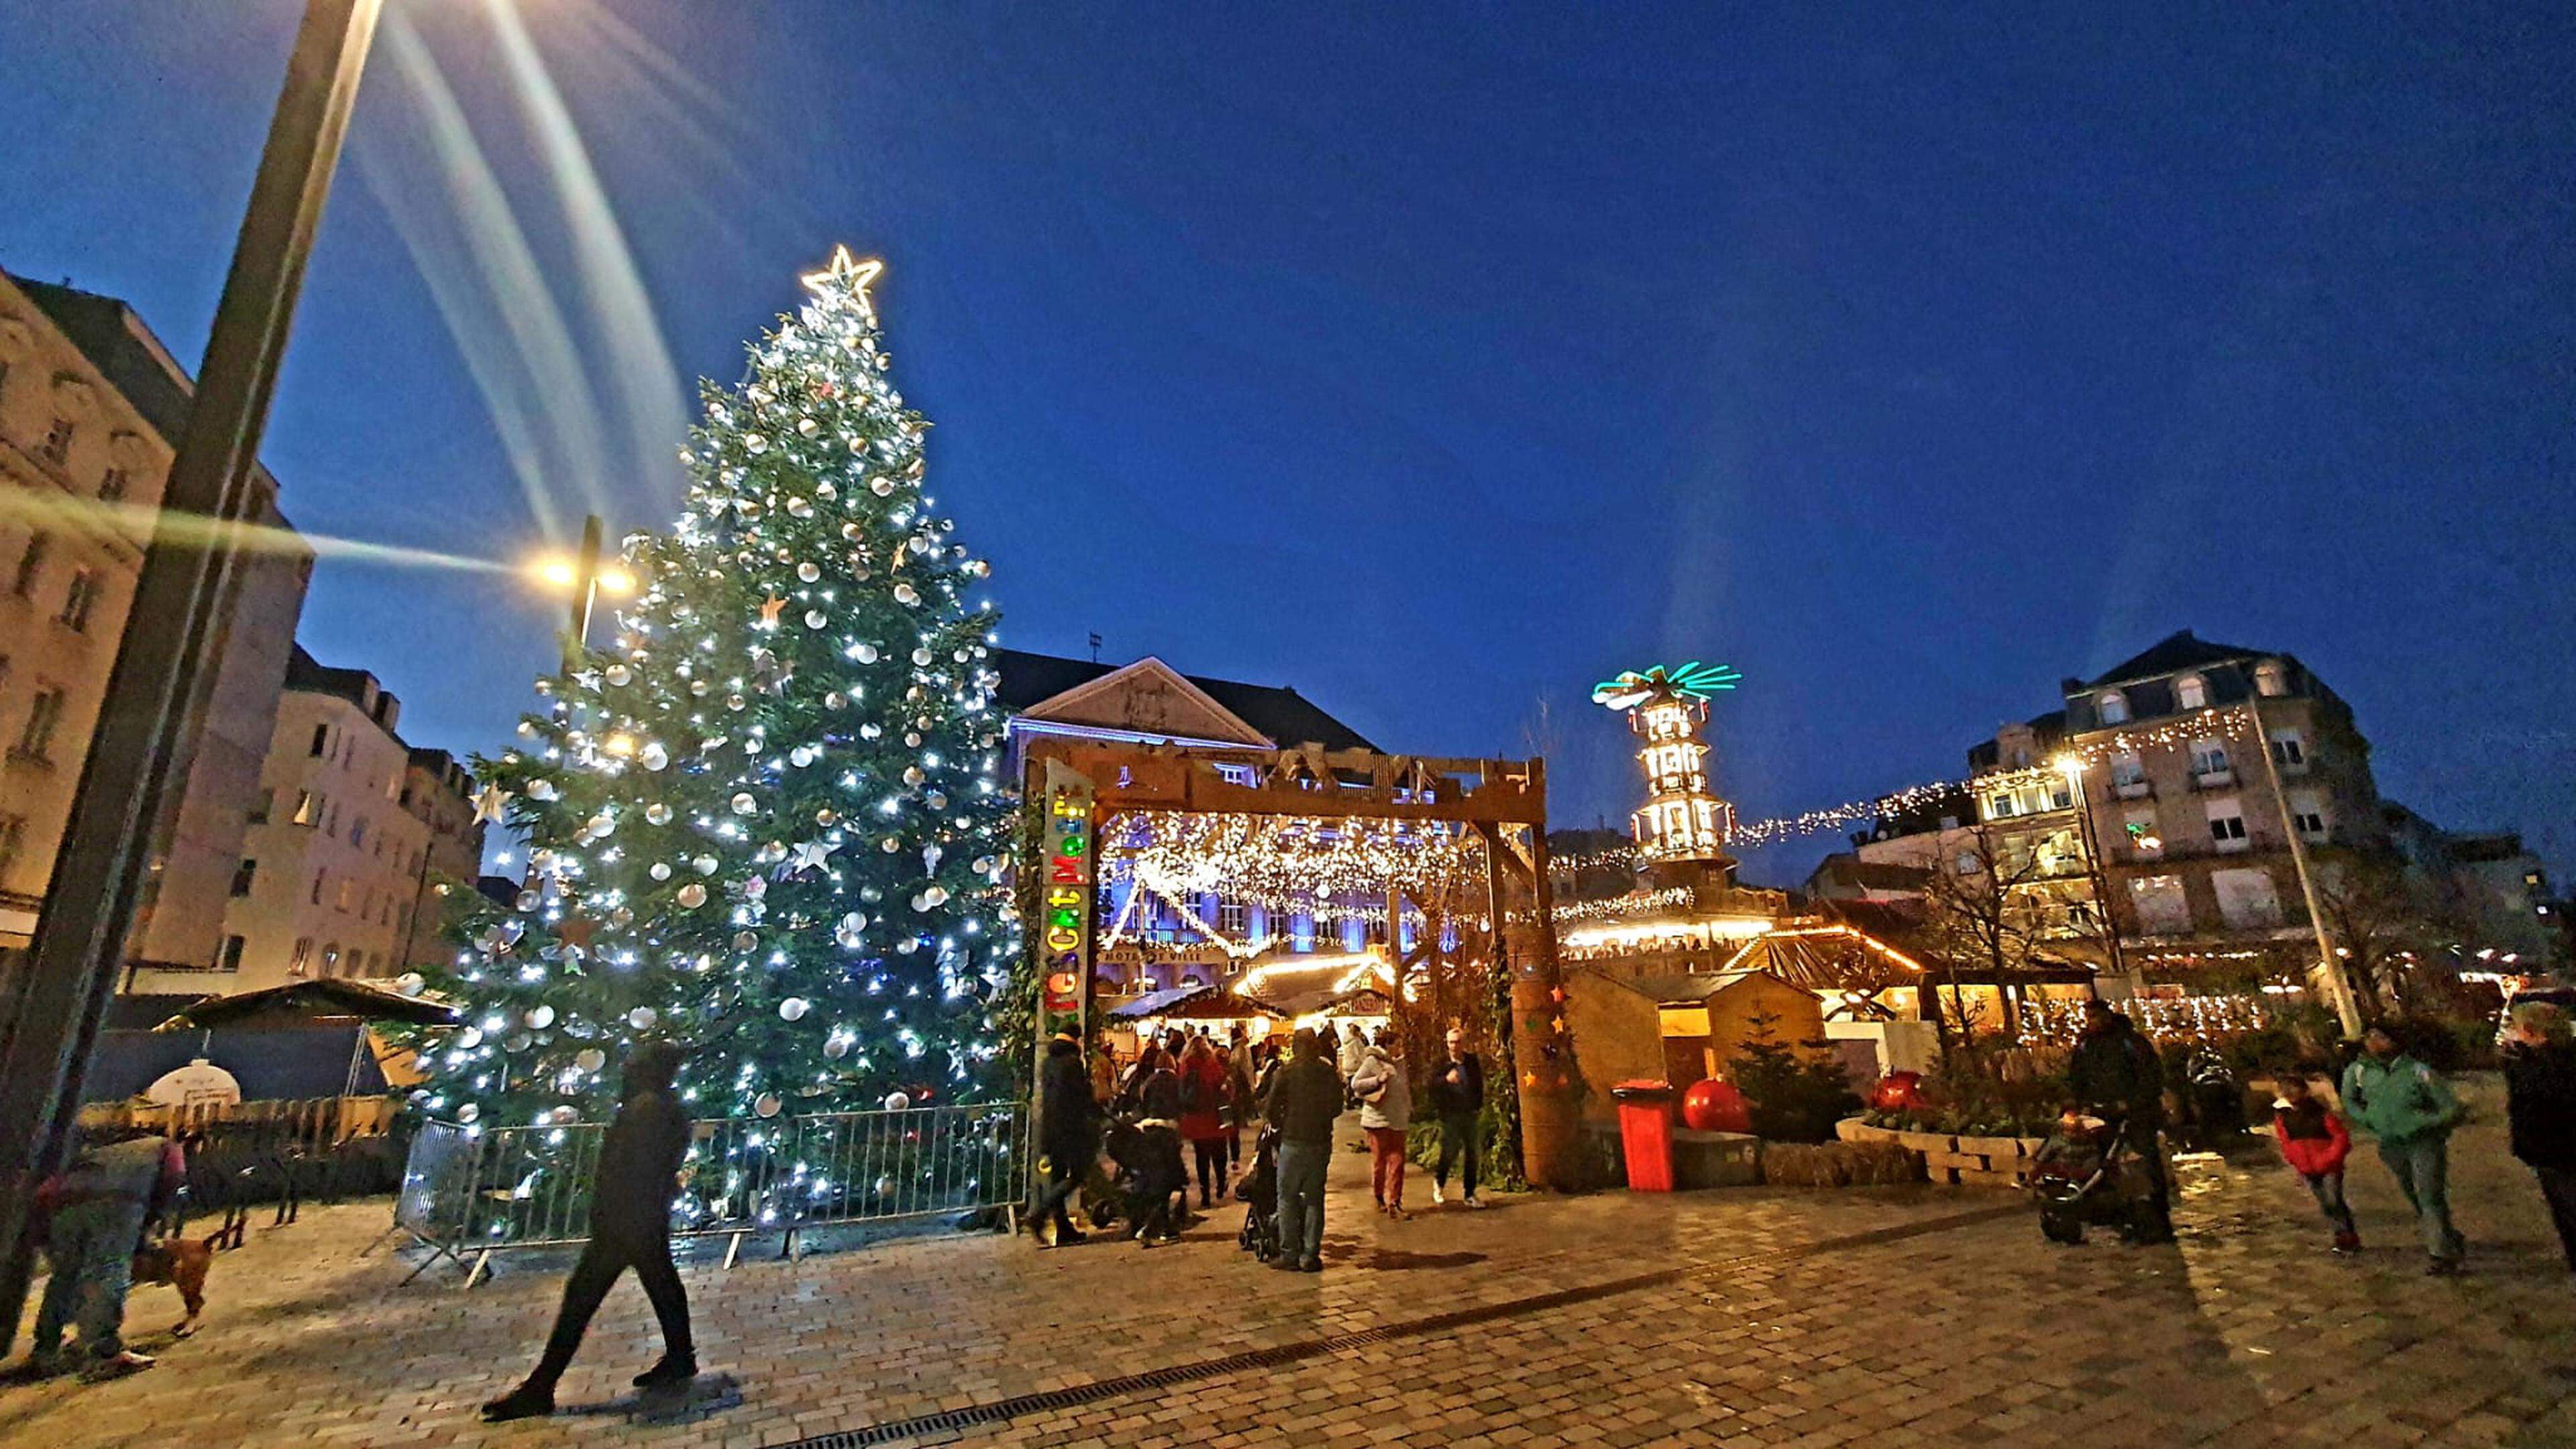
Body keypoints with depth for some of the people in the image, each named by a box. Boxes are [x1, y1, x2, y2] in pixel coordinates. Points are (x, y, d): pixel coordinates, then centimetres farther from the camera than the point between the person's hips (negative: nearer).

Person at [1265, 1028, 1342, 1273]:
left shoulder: (1285, 1073, -11)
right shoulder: (1329, 1073, -2)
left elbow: (1270, 1108, -10)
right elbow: (1337, 1108, 7)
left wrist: (1280, 1126, 8)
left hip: (1293, 1142, -3)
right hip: (1321, 1142, 3)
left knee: (1288, 1199, 8)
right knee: (1314, 1199, 11)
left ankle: (1289, 1254, 10)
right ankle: (1311, 1256, 13)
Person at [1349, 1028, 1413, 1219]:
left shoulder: (1399, 1062, 12)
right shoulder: (1372, 1061, -9)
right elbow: (1355, 1084, -11)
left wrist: (1409, 1110, 22)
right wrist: (1377, 1080, -20)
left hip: (1397, 1120, 5)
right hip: (1378, 1119, -5)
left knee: (1397, 1161, -1)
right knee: (1379, 1161, 5)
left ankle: (1394, 1202, 3)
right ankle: (1380, 1199, 22)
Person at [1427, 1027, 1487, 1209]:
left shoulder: (1473, 1061, 3)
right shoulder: (1441, 1063, -8)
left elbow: (1480, 1085, 13)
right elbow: (1432, 1086, -17)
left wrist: (1479, 1107, 7)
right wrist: (1446, 1079, -33)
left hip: (1471, 1114, 4)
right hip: (1450, 1115, -3)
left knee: (1472, 1154, 6)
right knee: (1450, 1152, -1)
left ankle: (1470, 1194, 18)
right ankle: (1439, 1182, 28)